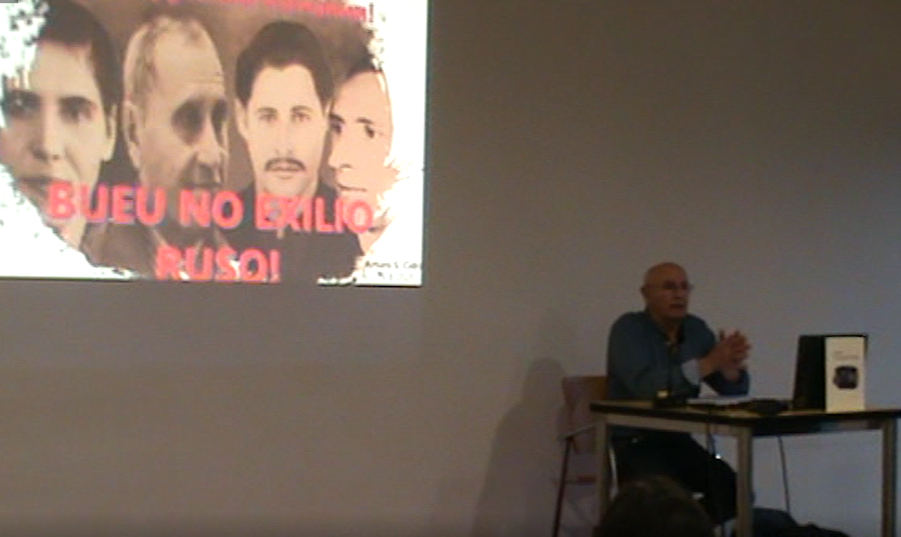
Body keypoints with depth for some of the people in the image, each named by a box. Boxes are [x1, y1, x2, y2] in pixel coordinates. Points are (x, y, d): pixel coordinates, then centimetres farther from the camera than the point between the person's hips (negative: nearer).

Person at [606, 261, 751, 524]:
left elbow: (735, 389, 6)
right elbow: (645, 385, -27)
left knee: (733, 488, -20)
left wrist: (731, 365, -18)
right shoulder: (628, 328, -10)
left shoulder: (696, 329, 8)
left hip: (678, 440, 6)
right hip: (633, 443, -6)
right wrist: (709, 362, -29)